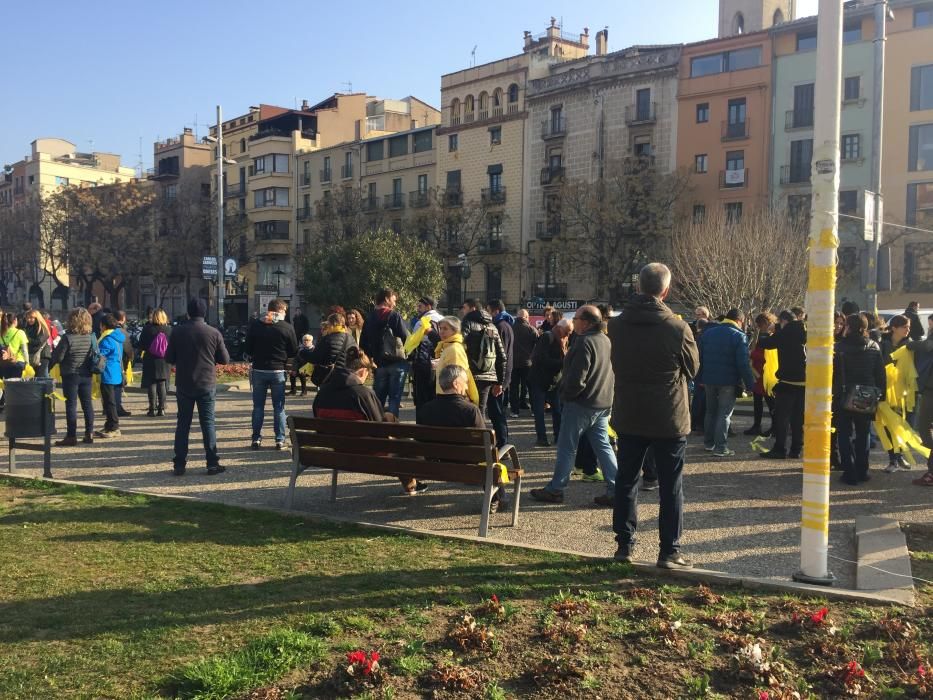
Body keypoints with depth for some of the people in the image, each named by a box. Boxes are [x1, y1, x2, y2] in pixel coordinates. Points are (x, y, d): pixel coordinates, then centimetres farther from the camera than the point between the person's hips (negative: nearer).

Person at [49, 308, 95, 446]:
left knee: (71, 405, -1)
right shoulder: (91, 337, 1)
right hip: (86, 375, 5)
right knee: (87, 403, 11)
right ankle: (89, 433, 15)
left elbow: (58, 357, -12)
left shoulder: (68, 338, -15)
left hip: (70, 375, -5)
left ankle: (71, 436, -1)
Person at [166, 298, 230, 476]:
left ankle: (179, 464, 9)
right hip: (207, 385, -1)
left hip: (184, 385, 1)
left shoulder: (177, 332, -5)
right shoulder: (214, 333, -7)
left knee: (183, 424, 9)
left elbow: (169, 358, 0)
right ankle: (212, 464, 5)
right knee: (208, 423, 5)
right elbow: (225, 359, -1)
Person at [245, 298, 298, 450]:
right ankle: (280, 440, 7)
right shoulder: (287, 327, -7)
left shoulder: (255, 325, -1)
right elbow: (294, 352, -1)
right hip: (278, 371, -1)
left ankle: (256, 439, 10)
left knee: (258, 406, 9)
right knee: (279, 408, 6)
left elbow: (247, 348, 2)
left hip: (258, 370, 2)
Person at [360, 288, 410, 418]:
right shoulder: (394, 315, -8)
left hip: (379, 363, 5)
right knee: (394, 397, -2)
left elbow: (363, 343, 10)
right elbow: (405, 337, -11)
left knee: (378, 397, 12)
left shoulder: (369, 318, 8)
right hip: (396, 362, -5)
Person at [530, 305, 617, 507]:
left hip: (581, 403, -8)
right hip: (603, 403, 8)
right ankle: (614, 490, 8)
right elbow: (610, 374, 17)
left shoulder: (584, 343, -19)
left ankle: (555, 489, 11)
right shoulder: (605, 340, 9)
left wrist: (565, 396, -9)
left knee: (567, 447, 2)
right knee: (603, 446, 11)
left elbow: (576, 379, -23)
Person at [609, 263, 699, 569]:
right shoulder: (677, 328, -15)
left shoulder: (617, 325, -4)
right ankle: (669, 551, 9)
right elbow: (693, 368, -1)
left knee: (626, 481, 14)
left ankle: (624, 544, 19)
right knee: (670, 486, 6)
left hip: (628, 417, 3)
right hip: (669, 418, -3)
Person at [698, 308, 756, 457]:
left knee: (710, 411, 18)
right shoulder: (739, 336, -10)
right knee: (724, 414, 0)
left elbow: (700, 357, 10)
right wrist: (750, 383, -10)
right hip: (728, 382, -5)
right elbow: (743, 364, -16)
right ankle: (720, 447, -2)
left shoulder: (707, 333, 7)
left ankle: (708, 443, 25)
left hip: (709, 379, 5)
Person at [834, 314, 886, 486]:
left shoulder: (839, 347, -11)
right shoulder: (874, 347, 1)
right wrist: (881, 394, 8)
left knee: (845, 434, 4)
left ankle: (850, 473, 0)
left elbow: (833, 373, -10)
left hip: (844, 397, -3)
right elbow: (881, 374, 2)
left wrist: (830, 393, -3)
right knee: (863, 434, 16)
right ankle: (862, 471, 19)